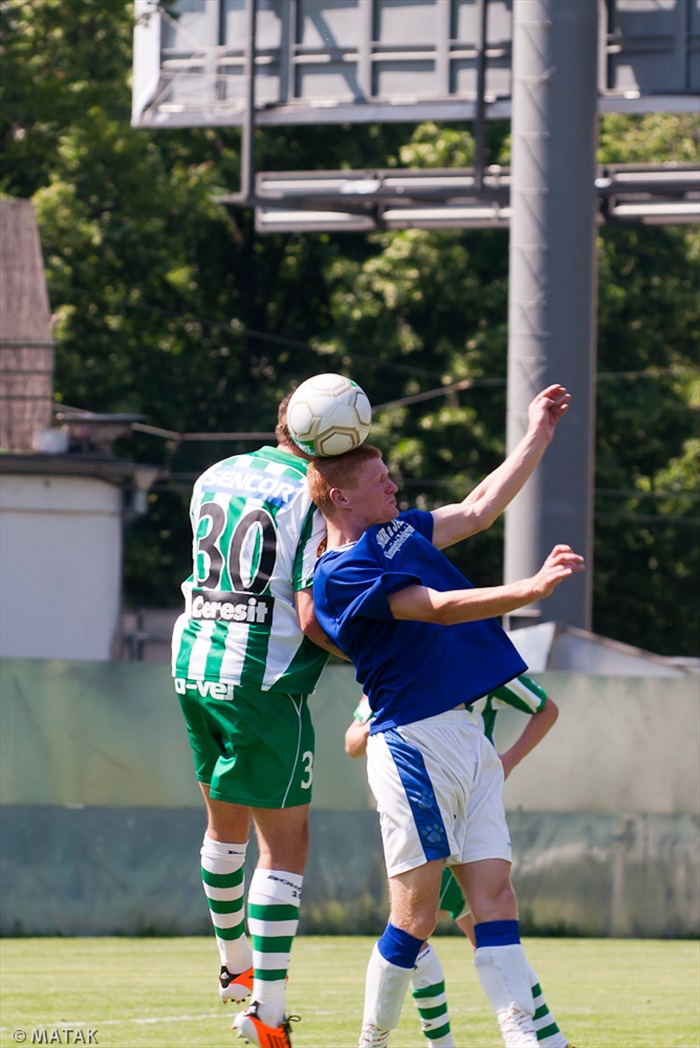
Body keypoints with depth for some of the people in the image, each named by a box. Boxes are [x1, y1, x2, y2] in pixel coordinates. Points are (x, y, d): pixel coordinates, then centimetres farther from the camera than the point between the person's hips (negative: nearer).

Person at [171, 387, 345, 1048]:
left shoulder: (214, 478, 10)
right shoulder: (316, 502, -12)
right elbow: (311, 617, -18)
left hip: (193, 664, 7)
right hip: (263, 680, -7)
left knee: (226, 823, 25)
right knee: (284, 844, -1)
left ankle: (235, 965, 41)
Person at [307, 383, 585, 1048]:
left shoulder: (398, 530, 17)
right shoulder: (338, 574, -10)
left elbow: (479, 511, 26)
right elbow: (438, 608, -19)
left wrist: (538, 433, 26)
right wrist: (532, 589, -27)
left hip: (466, 740, 8)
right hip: (414, 742, -8)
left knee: (494, 895, -2)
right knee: (417, 912, -5)